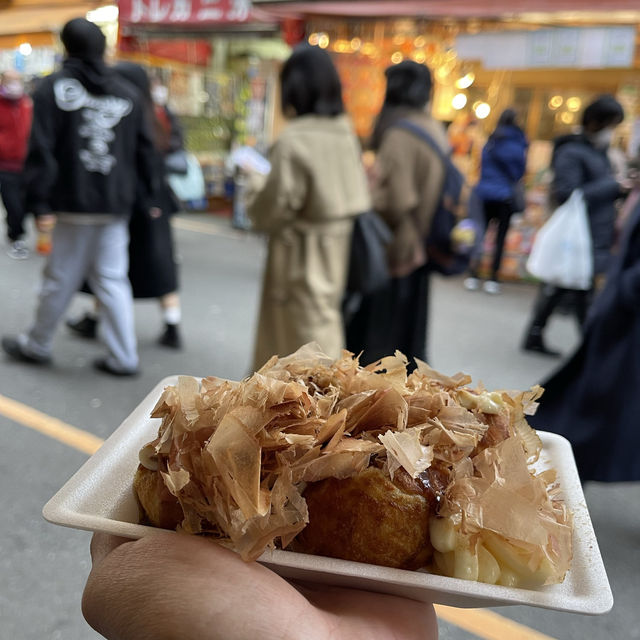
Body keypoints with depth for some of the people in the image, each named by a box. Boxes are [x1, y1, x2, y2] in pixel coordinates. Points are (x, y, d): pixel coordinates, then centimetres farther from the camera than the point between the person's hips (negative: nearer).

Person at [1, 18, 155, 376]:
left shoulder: (53, 88, -2)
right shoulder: (128, 92, 10)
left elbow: (42, 150, -9)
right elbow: (145, 149, 9)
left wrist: (39, 203, -8)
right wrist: (151, 194, 15)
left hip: (74, 202, -3)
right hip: (117, 203, 4)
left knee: (61, 279, 7)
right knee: (112, 279, 7)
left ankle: (37, 346, 27)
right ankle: (124, 357, 8)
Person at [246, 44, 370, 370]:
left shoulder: (294, 140, -20)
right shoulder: (344, 131, 2)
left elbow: (273, 210, -18)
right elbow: (357, 194, 8)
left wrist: (255, 184, 3)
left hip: (303, 258, -8)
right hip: (337, 249, 9)